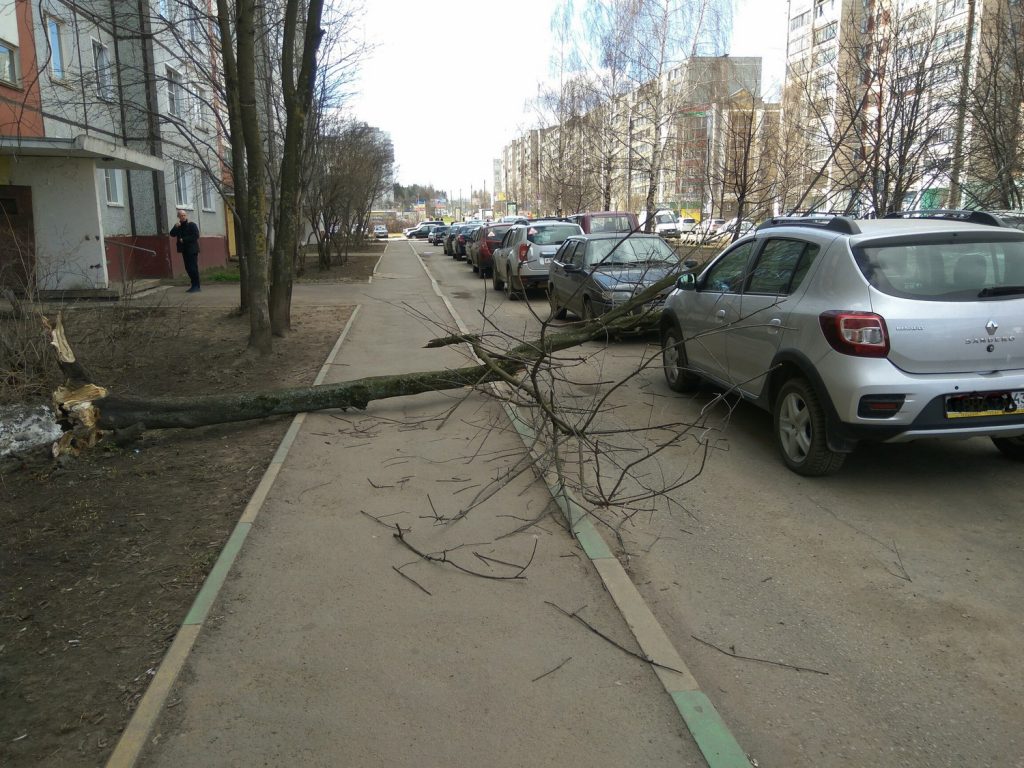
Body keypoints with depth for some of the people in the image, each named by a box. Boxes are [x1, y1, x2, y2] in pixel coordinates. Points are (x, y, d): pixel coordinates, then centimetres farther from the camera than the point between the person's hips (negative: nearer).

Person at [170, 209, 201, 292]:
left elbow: (196, 236, -13)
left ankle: (196, 286, -8)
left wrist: (184, 240, -13)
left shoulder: (192, 225, -4)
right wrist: (176, 227, -13)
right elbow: (172, 234, 5)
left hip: (192, 250, -7)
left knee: (193, 268, -10)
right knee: (188, 268, 7)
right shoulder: (178, 226, 15)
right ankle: (194, 285, 14)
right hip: (184, 250, 7)